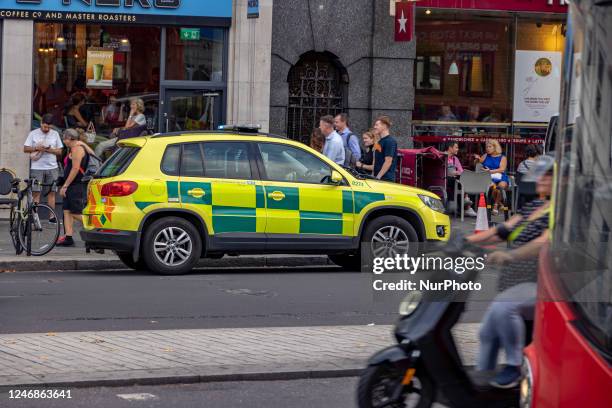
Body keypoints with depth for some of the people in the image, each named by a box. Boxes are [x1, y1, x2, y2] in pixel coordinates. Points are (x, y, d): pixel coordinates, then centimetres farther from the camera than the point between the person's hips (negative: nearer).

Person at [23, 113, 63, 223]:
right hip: (37, 168, -2)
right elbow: (25, 149, 2)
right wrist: (36, 148, -14)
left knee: (52, 192, 2)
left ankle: (52, 216, 5)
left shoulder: (55, 134, 9)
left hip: (52, 167, 2)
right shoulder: (33, 134, 3)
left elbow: (60, 151, 9)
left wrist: (50, 150, -10)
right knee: (36, 193, -4)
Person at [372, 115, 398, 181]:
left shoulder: (390, 141, -13)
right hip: (378, 178, 9)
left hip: (386, 179, -9)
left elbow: (388, 162, -18)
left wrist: (378, 177, -20)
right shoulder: (380, 141, 17)